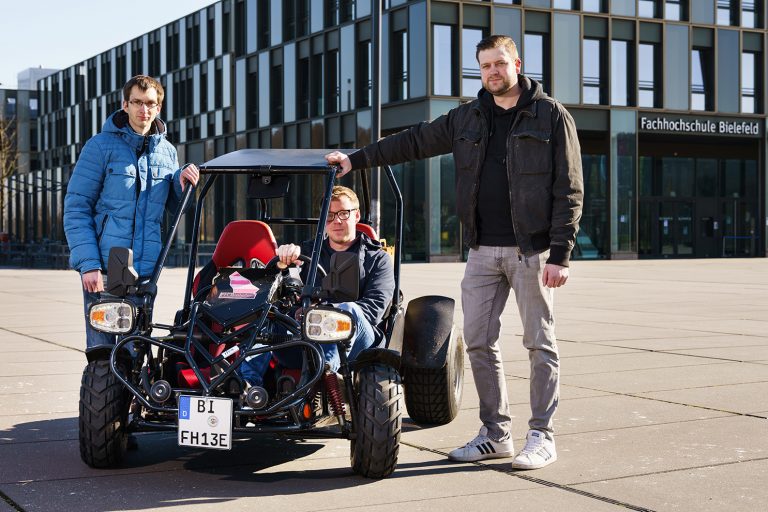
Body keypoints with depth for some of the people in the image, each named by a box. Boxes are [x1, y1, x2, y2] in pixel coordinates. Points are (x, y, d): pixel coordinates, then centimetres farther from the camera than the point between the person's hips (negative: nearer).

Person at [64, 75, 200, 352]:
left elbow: (175, 206, 24)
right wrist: (88, 263, -15)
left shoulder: (167, 151, 13)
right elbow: (76, 208, -4)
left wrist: (182, 182, 0)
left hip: (146, 268, 4)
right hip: (103, 268, -4)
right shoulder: (101, 145, -1)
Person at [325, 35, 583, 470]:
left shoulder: (552, 116, -2)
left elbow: (569, 190, -6)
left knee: (540, 343, 0)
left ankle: (542, 437, 8)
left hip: (531, 250, -5)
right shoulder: (468, 118, 12)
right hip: (483, 250, 5)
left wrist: (560, 254, -13)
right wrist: (357, 159, 8)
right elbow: (414, 142, 16)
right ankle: (496, 434, 16)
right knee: (479, 342, 5)